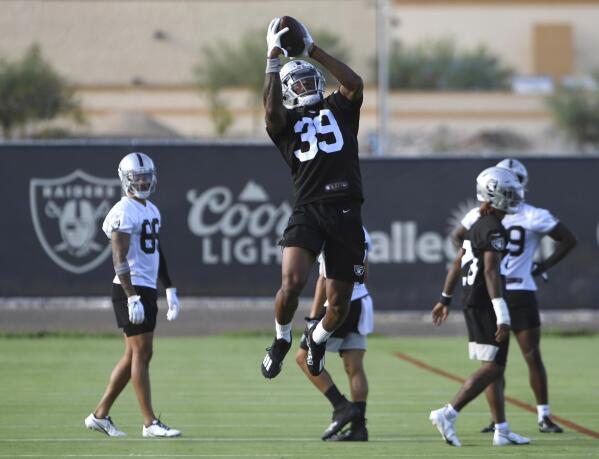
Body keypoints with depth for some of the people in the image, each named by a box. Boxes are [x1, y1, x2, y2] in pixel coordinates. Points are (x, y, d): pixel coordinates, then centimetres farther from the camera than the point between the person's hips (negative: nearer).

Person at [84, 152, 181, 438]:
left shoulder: (152, 211, 17)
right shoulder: (124, 212, -12)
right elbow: (120, 258, -18)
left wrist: (170, 290, 23)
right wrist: (132, 297, -24)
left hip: (148, 289, 9)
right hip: (131, 289, -9)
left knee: (134, 356, 11)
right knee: (141, 353, -8)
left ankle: (100, 415, 17)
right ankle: (150, 423, -7)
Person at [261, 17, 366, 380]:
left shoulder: (338, 109, 17)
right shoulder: (285, 122, 12)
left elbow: (355, 84, -3)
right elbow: (271, 108, -11)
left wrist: (313, 50, 0)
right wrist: (274, 58, -8)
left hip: (346, 213, 2)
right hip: (308, 210, -2)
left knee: (340, 302, 4)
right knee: (292, 282, -23)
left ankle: (318, 338, 37)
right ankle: (282, 339, 6)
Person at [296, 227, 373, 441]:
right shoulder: (361, 232, 12)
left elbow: (325, 279, -17)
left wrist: (313, 317, -14)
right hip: (360, 302, 8)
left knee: (304, 357, 5)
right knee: (354, 367, 4)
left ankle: (342, 407, -6)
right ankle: (358, 426, -2)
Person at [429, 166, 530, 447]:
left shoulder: (478, 226, 14)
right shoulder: (493, 229, -16)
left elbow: (458, 264, 21)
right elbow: (491, 272, -23)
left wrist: (445, 299, 29)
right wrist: (502, 316, -27)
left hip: (473, 304, 10)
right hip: (486, 305, -10)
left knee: (496, 367, 12)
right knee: (492, 367, -9)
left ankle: (502, 431, 14)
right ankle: (448, 415, -13)